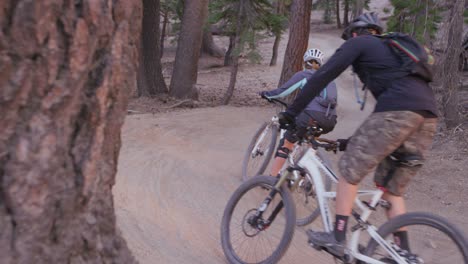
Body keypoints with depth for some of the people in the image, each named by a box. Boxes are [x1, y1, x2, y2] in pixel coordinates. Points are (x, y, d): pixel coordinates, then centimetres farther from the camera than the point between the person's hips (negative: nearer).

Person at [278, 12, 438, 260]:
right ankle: (404, 253, 16)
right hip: (427, 114, 8)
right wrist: (358, 141, 40)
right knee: (391, 188, 17)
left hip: (397, 111, -8)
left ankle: (337, 239, 7)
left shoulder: (358, 42, 15)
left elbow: (323, 76, 4)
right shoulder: (390, 49, 38)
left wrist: (291, 112, 8)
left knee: (349, 170, 5)